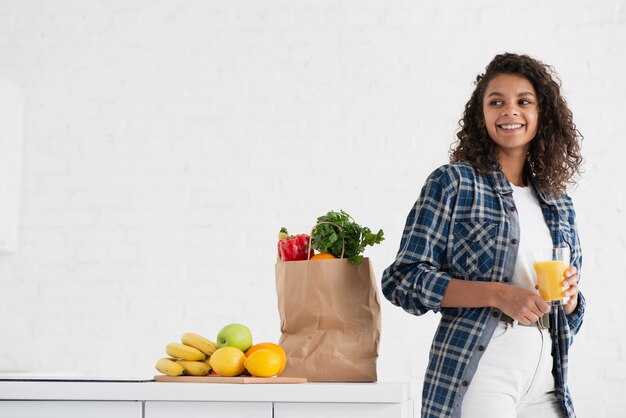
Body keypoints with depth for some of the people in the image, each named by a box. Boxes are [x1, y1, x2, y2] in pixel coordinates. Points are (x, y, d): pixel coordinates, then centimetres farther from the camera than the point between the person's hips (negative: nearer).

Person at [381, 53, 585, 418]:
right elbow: (403, 278, -9)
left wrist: (568, 296, -3)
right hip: (475, 377, -5)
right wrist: (497, 294, -18)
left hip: (545, 387, 5)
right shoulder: (454, 182, -1)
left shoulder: (559, 205, 14)